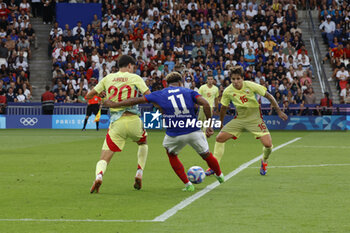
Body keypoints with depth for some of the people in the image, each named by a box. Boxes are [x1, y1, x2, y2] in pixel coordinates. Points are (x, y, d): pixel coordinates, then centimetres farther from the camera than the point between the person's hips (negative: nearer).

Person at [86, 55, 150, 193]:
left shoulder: (107, 79, 11)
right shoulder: (134, 78, 4)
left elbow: (88, 96, 13)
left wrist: (101, 94, 30)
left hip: (116, 122, 0)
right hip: (133, 120, 0)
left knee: (104, 158, -1)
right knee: (143, 142, 33)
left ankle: (99, 176, -33)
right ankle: (139, 174, 22)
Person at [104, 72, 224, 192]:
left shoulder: (159, 94, 9)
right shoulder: (188, 92, 9)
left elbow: (136, 100, 12)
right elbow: (205, 104, -7)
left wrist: (116, 104, 23)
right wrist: (209, 125, -2)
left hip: (174, 134, 0)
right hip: (194, 131, 0)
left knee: (172, 155, 28)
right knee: (206, 155, 23)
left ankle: (188, 184, 24)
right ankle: (220, 176, 44)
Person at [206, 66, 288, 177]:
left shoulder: (250, 86, -18)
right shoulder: (228, 91, -10)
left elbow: (268, 96, -8)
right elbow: (223, 108, 7)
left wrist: (279, 111, -8)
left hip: (254, 118, -3)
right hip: (239, 119, 3)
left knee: (268, 144, -17)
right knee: (219, 138, -10)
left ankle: (264, 161, 18)